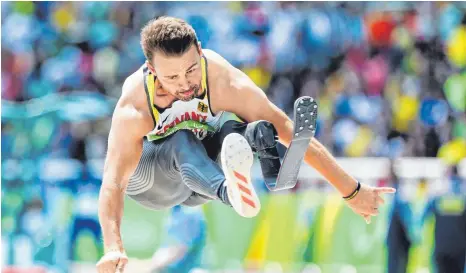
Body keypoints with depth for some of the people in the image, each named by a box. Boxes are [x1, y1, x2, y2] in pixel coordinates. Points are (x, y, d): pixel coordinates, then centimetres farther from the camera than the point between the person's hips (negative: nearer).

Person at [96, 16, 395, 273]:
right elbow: (113, 183, -43)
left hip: (199, 179, 2)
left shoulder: (228, 84, -31)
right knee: (182, 142, -38)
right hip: (147, 180, -2)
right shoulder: (133, 111, -35)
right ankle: (229, 191, -66)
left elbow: (289, 131, -27)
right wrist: (113, 249, -60)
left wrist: (352, 190, -25)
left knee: (230, 123, -32)